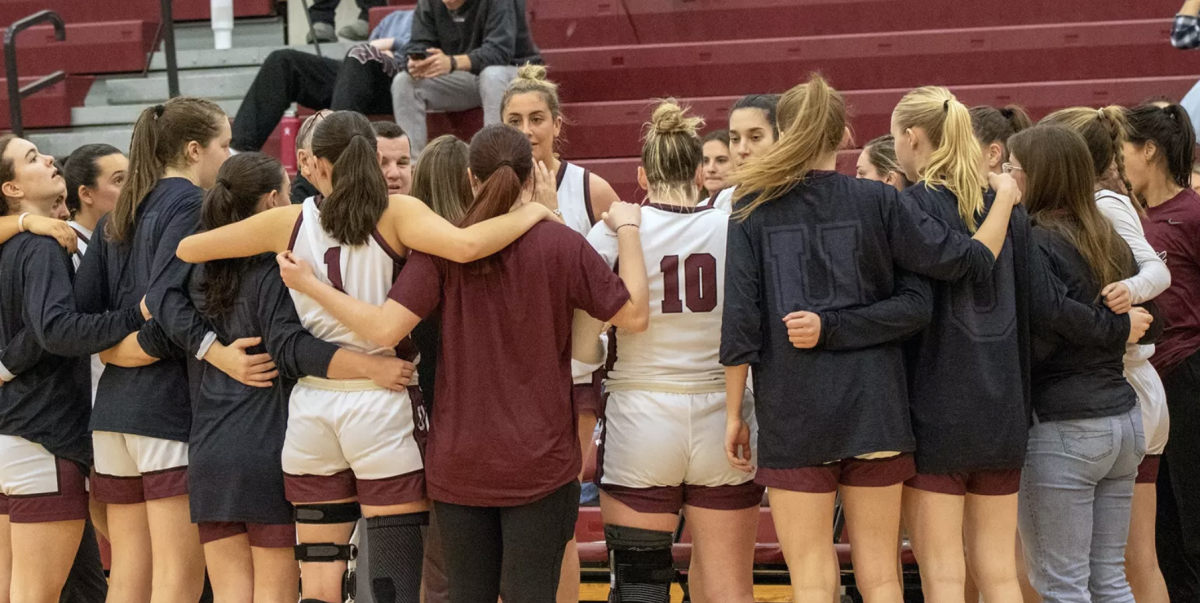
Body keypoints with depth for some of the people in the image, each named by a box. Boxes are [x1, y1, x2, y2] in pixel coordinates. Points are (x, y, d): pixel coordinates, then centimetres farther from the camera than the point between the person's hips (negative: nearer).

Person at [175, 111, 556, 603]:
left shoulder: (290, 222, 3)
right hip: (382, 404, -3)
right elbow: (465, 246, -24)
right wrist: (531, 214, -9)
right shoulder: (396, 214, -6)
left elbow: (188, 248, 10)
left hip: (311, 409, 3)